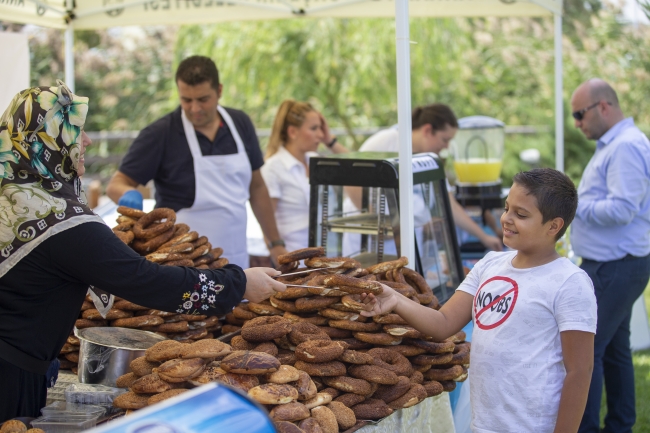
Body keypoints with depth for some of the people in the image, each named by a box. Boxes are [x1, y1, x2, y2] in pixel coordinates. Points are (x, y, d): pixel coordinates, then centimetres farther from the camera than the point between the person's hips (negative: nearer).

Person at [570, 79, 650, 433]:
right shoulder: (612, 144, 15)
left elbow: (621, 209, -25)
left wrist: (573, 205, -15)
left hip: (615, 268, -11)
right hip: (612, 265, 11)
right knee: (615, 349, 16)